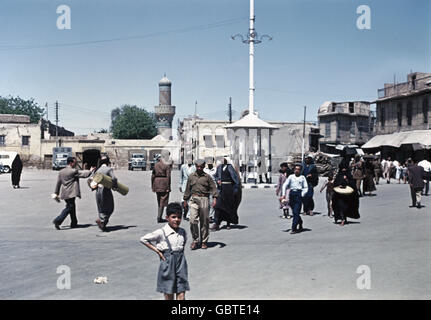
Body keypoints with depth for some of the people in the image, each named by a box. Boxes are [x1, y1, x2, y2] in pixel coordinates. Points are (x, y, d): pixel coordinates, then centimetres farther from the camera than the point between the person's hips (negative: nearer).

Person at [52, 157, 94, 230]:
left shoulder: (61, 172, 10)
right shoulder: (74, 171, -12)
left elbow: (58, 183, 13)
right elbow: (84, 174, -5)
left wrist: (56, 193, 17)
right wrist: (90, 171, 14)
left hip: (64, 193, 8)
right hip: (71, 193, -8)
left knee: (72, 207, 17)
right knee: (69, 208, -5)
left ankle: (74, 223, 22)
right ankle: (58, 221, -16)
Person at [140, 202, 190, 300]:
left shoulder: (183, 232, 5)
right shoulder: (161, 232, -9)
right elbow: (143, 239, -5)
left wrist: (181, 251, 10)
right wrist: (157, 251, -7)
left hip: (181, 263, 4)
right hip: (167, 264, -4)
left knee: (181, 295, 1)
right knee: (169, 296, 4)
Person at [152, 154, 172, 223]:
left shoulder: (155, 165, 6)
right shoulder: (167, 165, -8)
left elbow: (153, 176, 8)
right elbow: (168, 176, -12)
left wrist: (153, 187, 14)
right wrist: (168, 187, -9)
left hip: (157, 184, 5)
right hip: (164, 183, -5)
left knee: (159, 201, 16)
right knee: (163, 201, 0)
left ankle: (159, 217, 20)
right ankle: (159, 218, -3)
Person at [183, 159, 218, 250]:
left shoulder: (207, 177, 5)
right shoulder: (191, 176, 11)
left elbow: (213, 188, 2)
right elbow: (188, 189, 18)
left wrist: (214, 198, -11)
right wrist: (185, 200, 18)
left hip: (204, 199, -1)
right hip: (194, 199, 1)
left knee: (204, 222, 3)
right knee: (193, 220, -10)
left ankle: (204, 241, 14)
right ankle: (195, 240, 3)